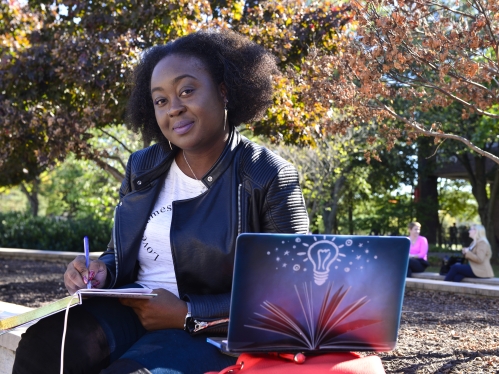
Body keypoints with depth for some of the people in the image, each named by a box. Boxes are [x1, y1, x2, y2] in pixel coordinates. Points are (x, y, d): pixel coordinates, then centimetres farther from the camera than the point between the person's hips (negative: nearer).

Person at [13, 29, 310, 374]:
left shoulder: (270, 177, -8)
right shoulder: (143, 168, 9)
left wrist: (187, 315, -17)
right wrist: (101, 272, -6)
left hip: (211, 330, -4)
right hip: (126, 310, 5)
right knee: (42, 343, -26)